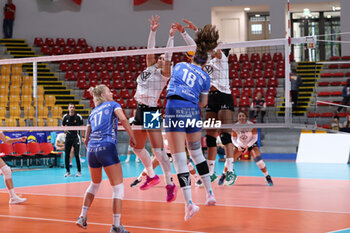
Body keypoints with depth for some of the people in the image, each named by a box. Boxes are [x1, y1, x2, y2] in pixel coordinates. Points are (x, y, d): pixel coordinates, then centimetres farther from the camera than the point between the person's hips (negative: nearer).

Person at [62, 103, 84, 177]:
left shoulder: (78, 116, -5)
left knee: (76, 155, -9)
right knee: (66, 155, 3)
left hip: (76, 137, -3)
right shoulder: (65, 117, 3)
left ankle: (79, 171, 0)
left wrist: (83, 136, -4)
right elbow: (63, 126, 15)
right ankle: (68, 171, 12)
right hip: (68, 137, 3)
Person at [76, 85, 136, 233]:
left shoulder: (93, 112, 22)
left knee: (94, 184, 27)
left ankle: (83, 217, 26)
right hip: (107, 147, -6)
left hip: (91, 149, 6)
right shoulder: (112, 105, 9)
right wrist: (132, 136, -6)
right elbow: (122, 118, -13)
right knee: (118, 188, -1)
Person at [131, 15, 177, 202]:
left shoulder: (163, 74, -2)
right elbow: (150, 49, 13)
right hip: (140, 110, 8)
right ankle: (151, 176, 31)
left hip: (151, 112, -8)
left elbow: (168, 56, -14)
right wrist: (153, 31, 7)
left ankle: (170, 184, -8)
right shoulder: (150, 68, 16)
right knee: (137, 148, 15)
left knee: (158, 151, -13)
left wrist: (171, 37, -18)